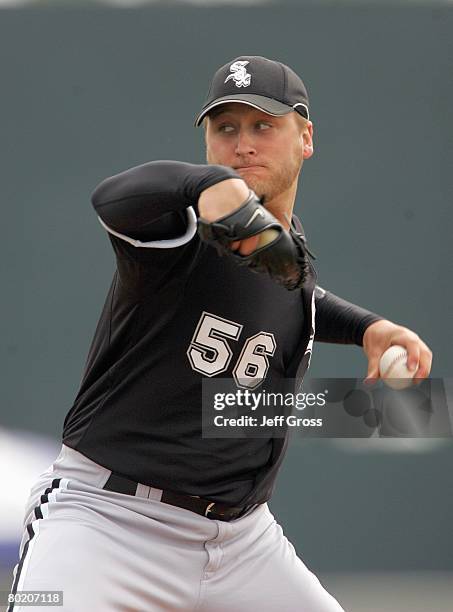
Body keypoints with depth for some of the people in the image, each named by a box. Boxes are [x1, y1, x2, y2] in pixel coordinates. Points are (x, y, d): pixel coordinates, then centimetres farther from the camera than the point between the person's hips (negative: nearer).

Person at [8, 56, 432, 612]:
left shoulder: (293, 252, 10)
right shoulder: (181, 230, -12)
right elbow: (114, 198, -36)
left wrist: (368, 326, 16)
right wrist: (213, 184, -55)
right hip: (107, 520, -7)